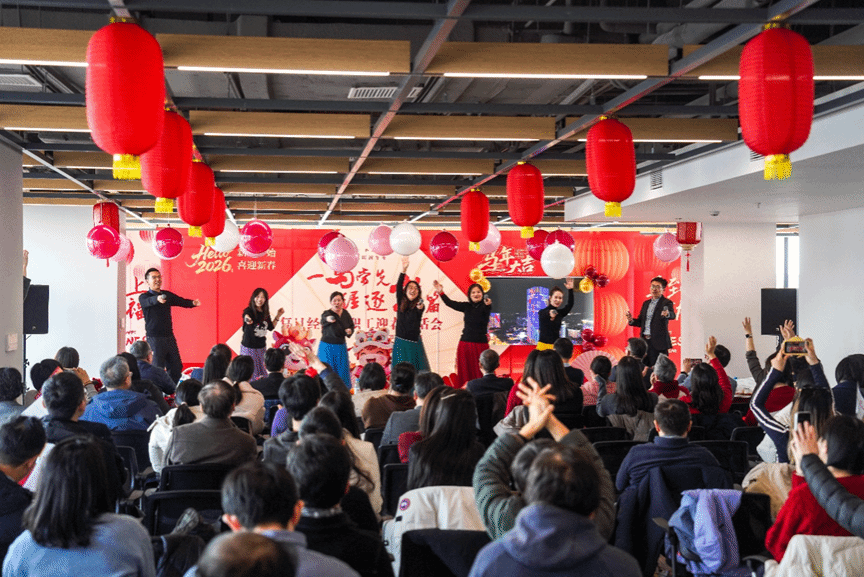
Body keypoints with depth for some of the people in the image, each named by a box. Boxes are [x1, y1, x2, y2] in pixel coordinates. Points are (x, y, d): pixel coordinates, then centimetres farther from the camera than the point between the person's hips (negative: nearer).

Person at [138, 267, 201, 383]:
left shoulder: (167, 295, 12)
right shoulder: (144, 297, -4)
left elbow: (182, 301, 2)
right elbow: (148, 302, -27)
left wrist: (193, 303, -21)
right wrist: (157, 299, -50)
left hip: (169, 337, 5)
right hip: (154, 338, -5)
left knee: (176, 368, 6)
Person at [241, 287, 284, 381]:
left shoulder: (265, 313, 4)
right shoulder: (249, 311, -15)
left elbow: (270, 327, 16)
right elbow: (246, 316, -40)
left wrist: (278, 316, 7)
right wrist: (247, 319, -64)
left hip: (261, 347, 6)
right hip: (248, 347, -6)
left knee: (261, 373, 11)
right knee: (249, 374, -6)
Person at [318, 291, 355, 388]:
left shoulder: (345, 313, 2)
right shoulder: (327, 313, -14)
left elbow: (351, 325, 17)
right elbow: (325, 317, -39)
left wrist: (350, 331, -7)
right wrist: (329, 319, -63)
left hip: (341, 347, 4)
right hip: (327, 347, -4)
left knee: (342, 371, 7)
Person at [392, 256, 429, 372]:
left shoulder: (419, 306, -1)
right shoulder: (401, 303, 4)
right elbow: (398, 287, -9)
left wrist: (420, 308, -47)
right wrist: (404, 270, -22)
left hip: (414, 344, -2)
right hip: (400, 343, 2)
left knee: (417, 370, -3)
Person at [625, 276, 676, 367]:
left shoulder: (666, 303, -2)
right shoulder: (646, 303, 17)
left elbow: (672, 315, -21)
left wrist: (667, 314, -45)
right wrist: (631, 320, -2)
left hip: (658, 342, -6)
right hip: (644, 341, 6)